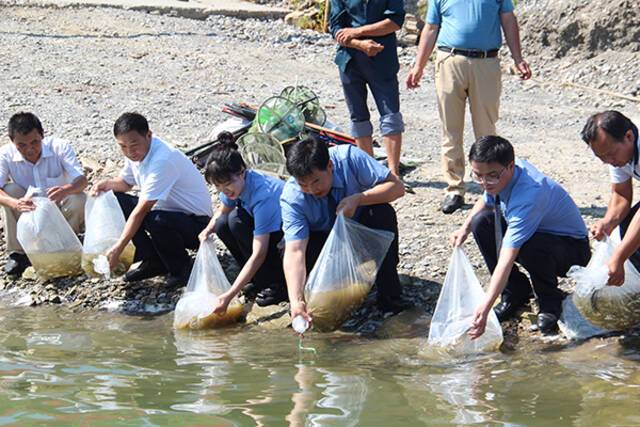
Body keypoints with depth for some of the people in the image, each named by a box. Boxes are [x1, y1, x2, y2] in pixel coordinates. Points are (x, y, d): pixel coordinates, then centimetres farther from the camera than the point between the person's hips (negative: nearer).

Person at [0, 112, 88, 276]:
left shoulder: (60, 147, -18)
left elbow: (82, 180, -29)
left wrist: (66, 189, -53)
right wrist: (15, 204, -50)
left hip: (60, 213, -1)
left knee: (78, 199, -30)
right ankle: (17, 253, -16)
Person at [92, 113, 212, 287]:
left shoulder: (162, 160, -30)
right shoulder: (136, 152, -4)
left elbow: (141, 211, -31)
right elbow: (126, 181, 17)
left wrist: (118, 248, -31)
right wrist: (107, 184, -7)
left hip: (196, 222, -9)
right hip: (169, 210, 9)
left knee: (156, 220, -37)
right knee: (117, 201, -2)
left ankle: (181, 268, -8)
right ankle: (153, 262, 4)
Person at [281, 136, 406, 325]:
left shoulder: (348, 158, -28)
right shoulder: (291, 198, -28)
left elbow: (397, 187, -25)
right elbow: (295, 252, -36)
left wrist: (358, 199, -40)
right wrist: (296, 301, -50)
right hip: (324, 240, 0)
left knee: (383, 212, -32)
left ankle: (389, 296, -20)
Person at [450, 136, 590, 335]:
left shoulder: (528, 195, -38)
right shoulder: (502, 176, -13)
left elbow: (507, 258, -45)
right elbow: (486, 201, 16)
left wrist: (485, 306, -51)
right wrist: (465, 228, -2)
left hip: (572, 246, -8)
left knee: (529, 246, -38)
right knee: (482, 223, -7)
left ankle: (550, 302, -7)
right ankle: (515, 293, 6)